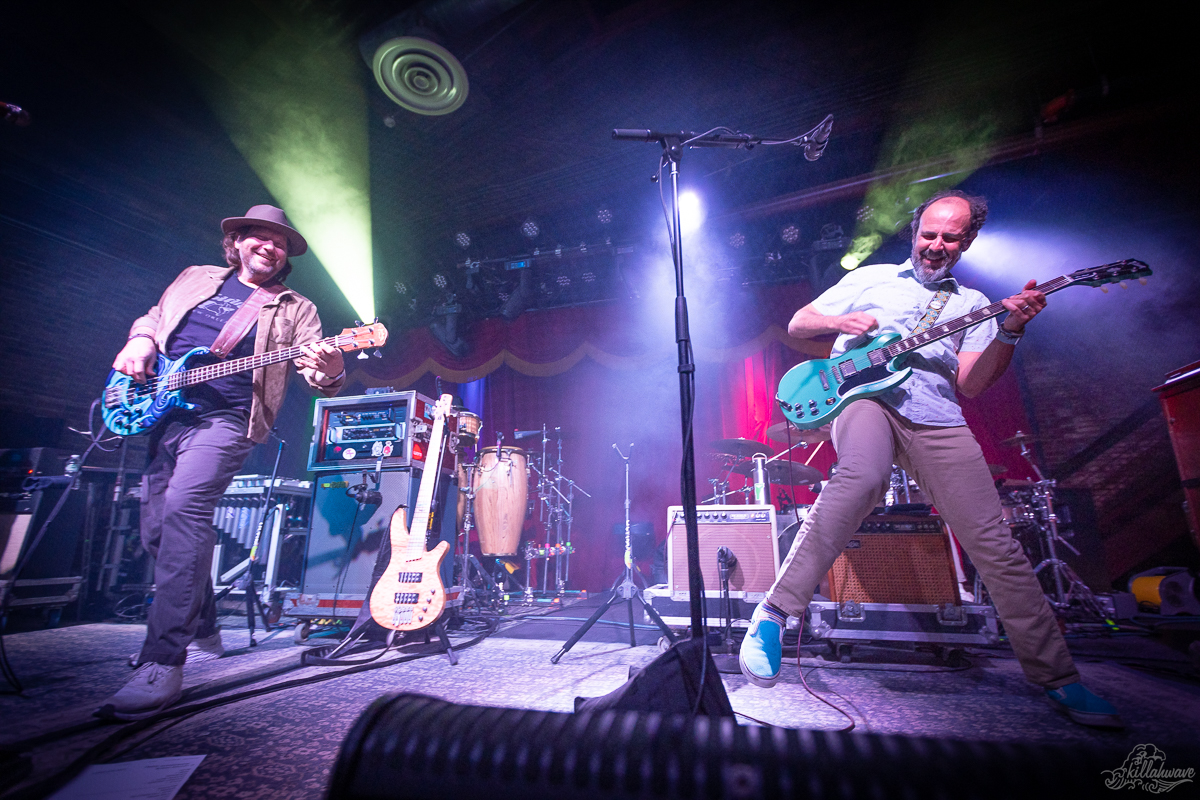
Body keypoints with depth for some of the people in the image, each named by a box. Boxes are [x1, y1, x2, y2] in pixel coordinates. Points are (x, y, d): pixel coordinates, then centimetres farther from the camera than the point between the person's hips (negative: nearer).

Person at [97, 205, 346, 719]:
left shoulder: (294, 309, 5)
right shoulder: (195, 278, 19)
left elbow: (319, 373, -8)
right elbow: (152, 319, 27)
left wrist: (328, 371, -32)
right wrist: (140, 341, 4)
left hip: (224, 421, -5)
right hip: (159, 413, 6)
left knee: (184, 509, -26)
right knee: (157, 531, 9)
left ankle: (162, 664, -23)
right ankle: (202, 633, 27)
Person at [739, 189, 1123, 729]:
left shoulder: (972, 304, 23)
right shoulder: (870, 278, 20)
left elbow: (969, 384, 9)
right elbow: (797, 324, 16)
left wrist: (1010, 332, -6)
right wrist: (839, 322, -4)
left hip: (938, 421, 4)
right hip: (865, 397, -3)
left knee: (997, 547, -1)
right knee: (863, 478, -37)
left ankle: (1057, 680, 19)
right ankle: (774, 613, -30)